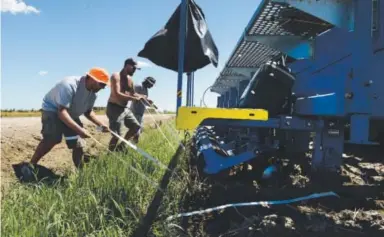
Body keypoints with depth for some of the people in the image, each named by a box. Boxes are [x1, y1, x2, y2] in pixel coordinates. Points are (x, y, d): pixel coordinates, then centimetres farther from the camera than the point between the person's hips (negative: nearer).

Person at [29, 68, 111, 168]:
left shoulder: (93, 93, -10)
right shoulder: (70, 85, -34)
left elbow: (88, 111, 5)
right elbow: (62, 112, -40)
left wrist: (100, 124, -11)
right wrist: (79, 129, -49)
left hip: (71, 114, 7)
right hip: (52, 109, -7)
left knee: (79, 145, -1)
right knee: (52, 139, -28)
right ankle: (30, 165, -14)